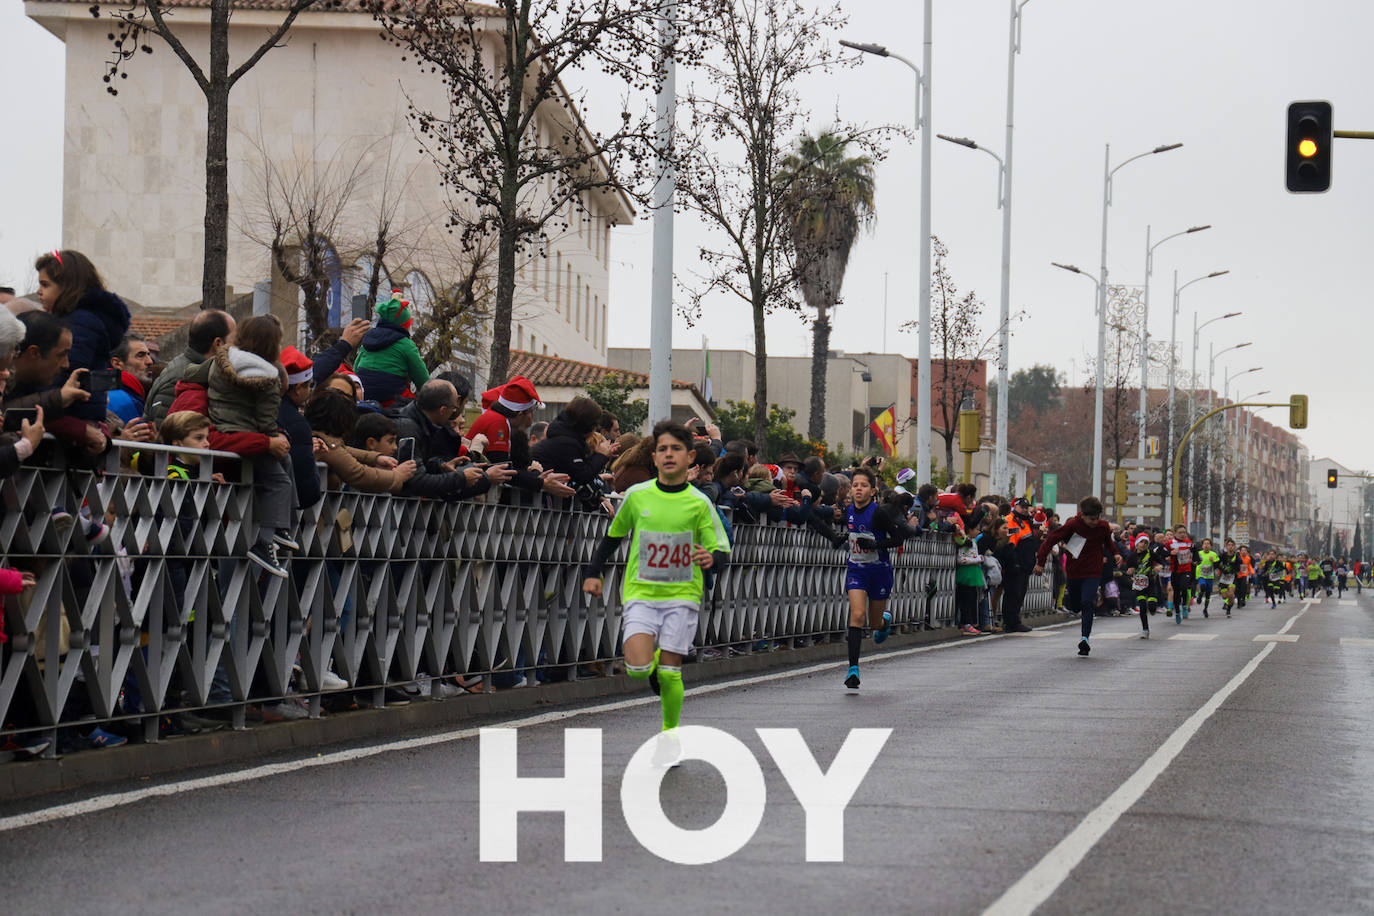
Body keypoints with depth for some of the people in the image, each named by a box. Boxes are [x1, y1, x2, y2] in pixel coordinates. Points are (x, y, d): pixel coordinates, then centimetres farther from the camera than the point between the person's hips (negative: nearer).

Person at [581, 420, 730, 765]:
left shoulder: (699, 503, -2)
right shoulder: (637, 496, 1)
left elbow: (722, 551, 1)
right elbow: (613, 535, 17)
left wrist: (712, 558, -21)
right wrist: (594, 573, 12)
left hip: (681, 595, -1)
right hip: (640, 593, 1)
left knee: (669, 672, -5)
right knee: (638, 668, -16)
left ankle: (670, 734, 15)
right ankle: (655, 660, 21)